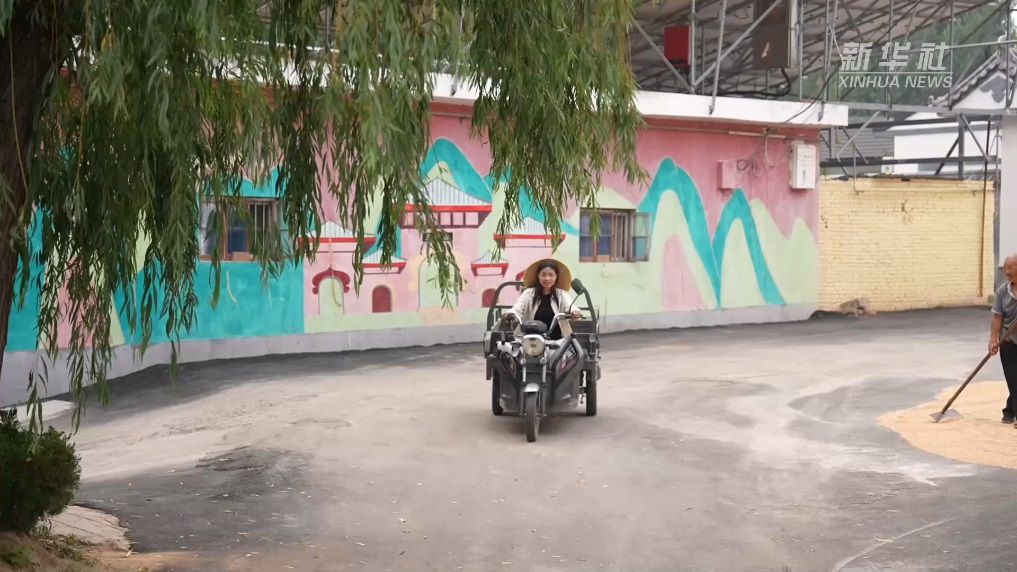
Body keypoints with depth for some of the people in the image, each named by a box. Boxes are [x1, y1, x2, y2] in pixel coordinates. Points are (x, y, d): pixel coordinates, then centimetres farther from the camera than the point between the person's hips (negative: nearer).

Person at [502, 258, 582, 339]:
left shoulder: (562, 294, 7)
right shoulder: (528, 294, 8)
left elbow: (570, 307, -12)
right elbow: (517, 309, -6)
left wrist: (575, 312, -39)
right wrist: (509, 315, -32)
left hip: (556, 340, 0)